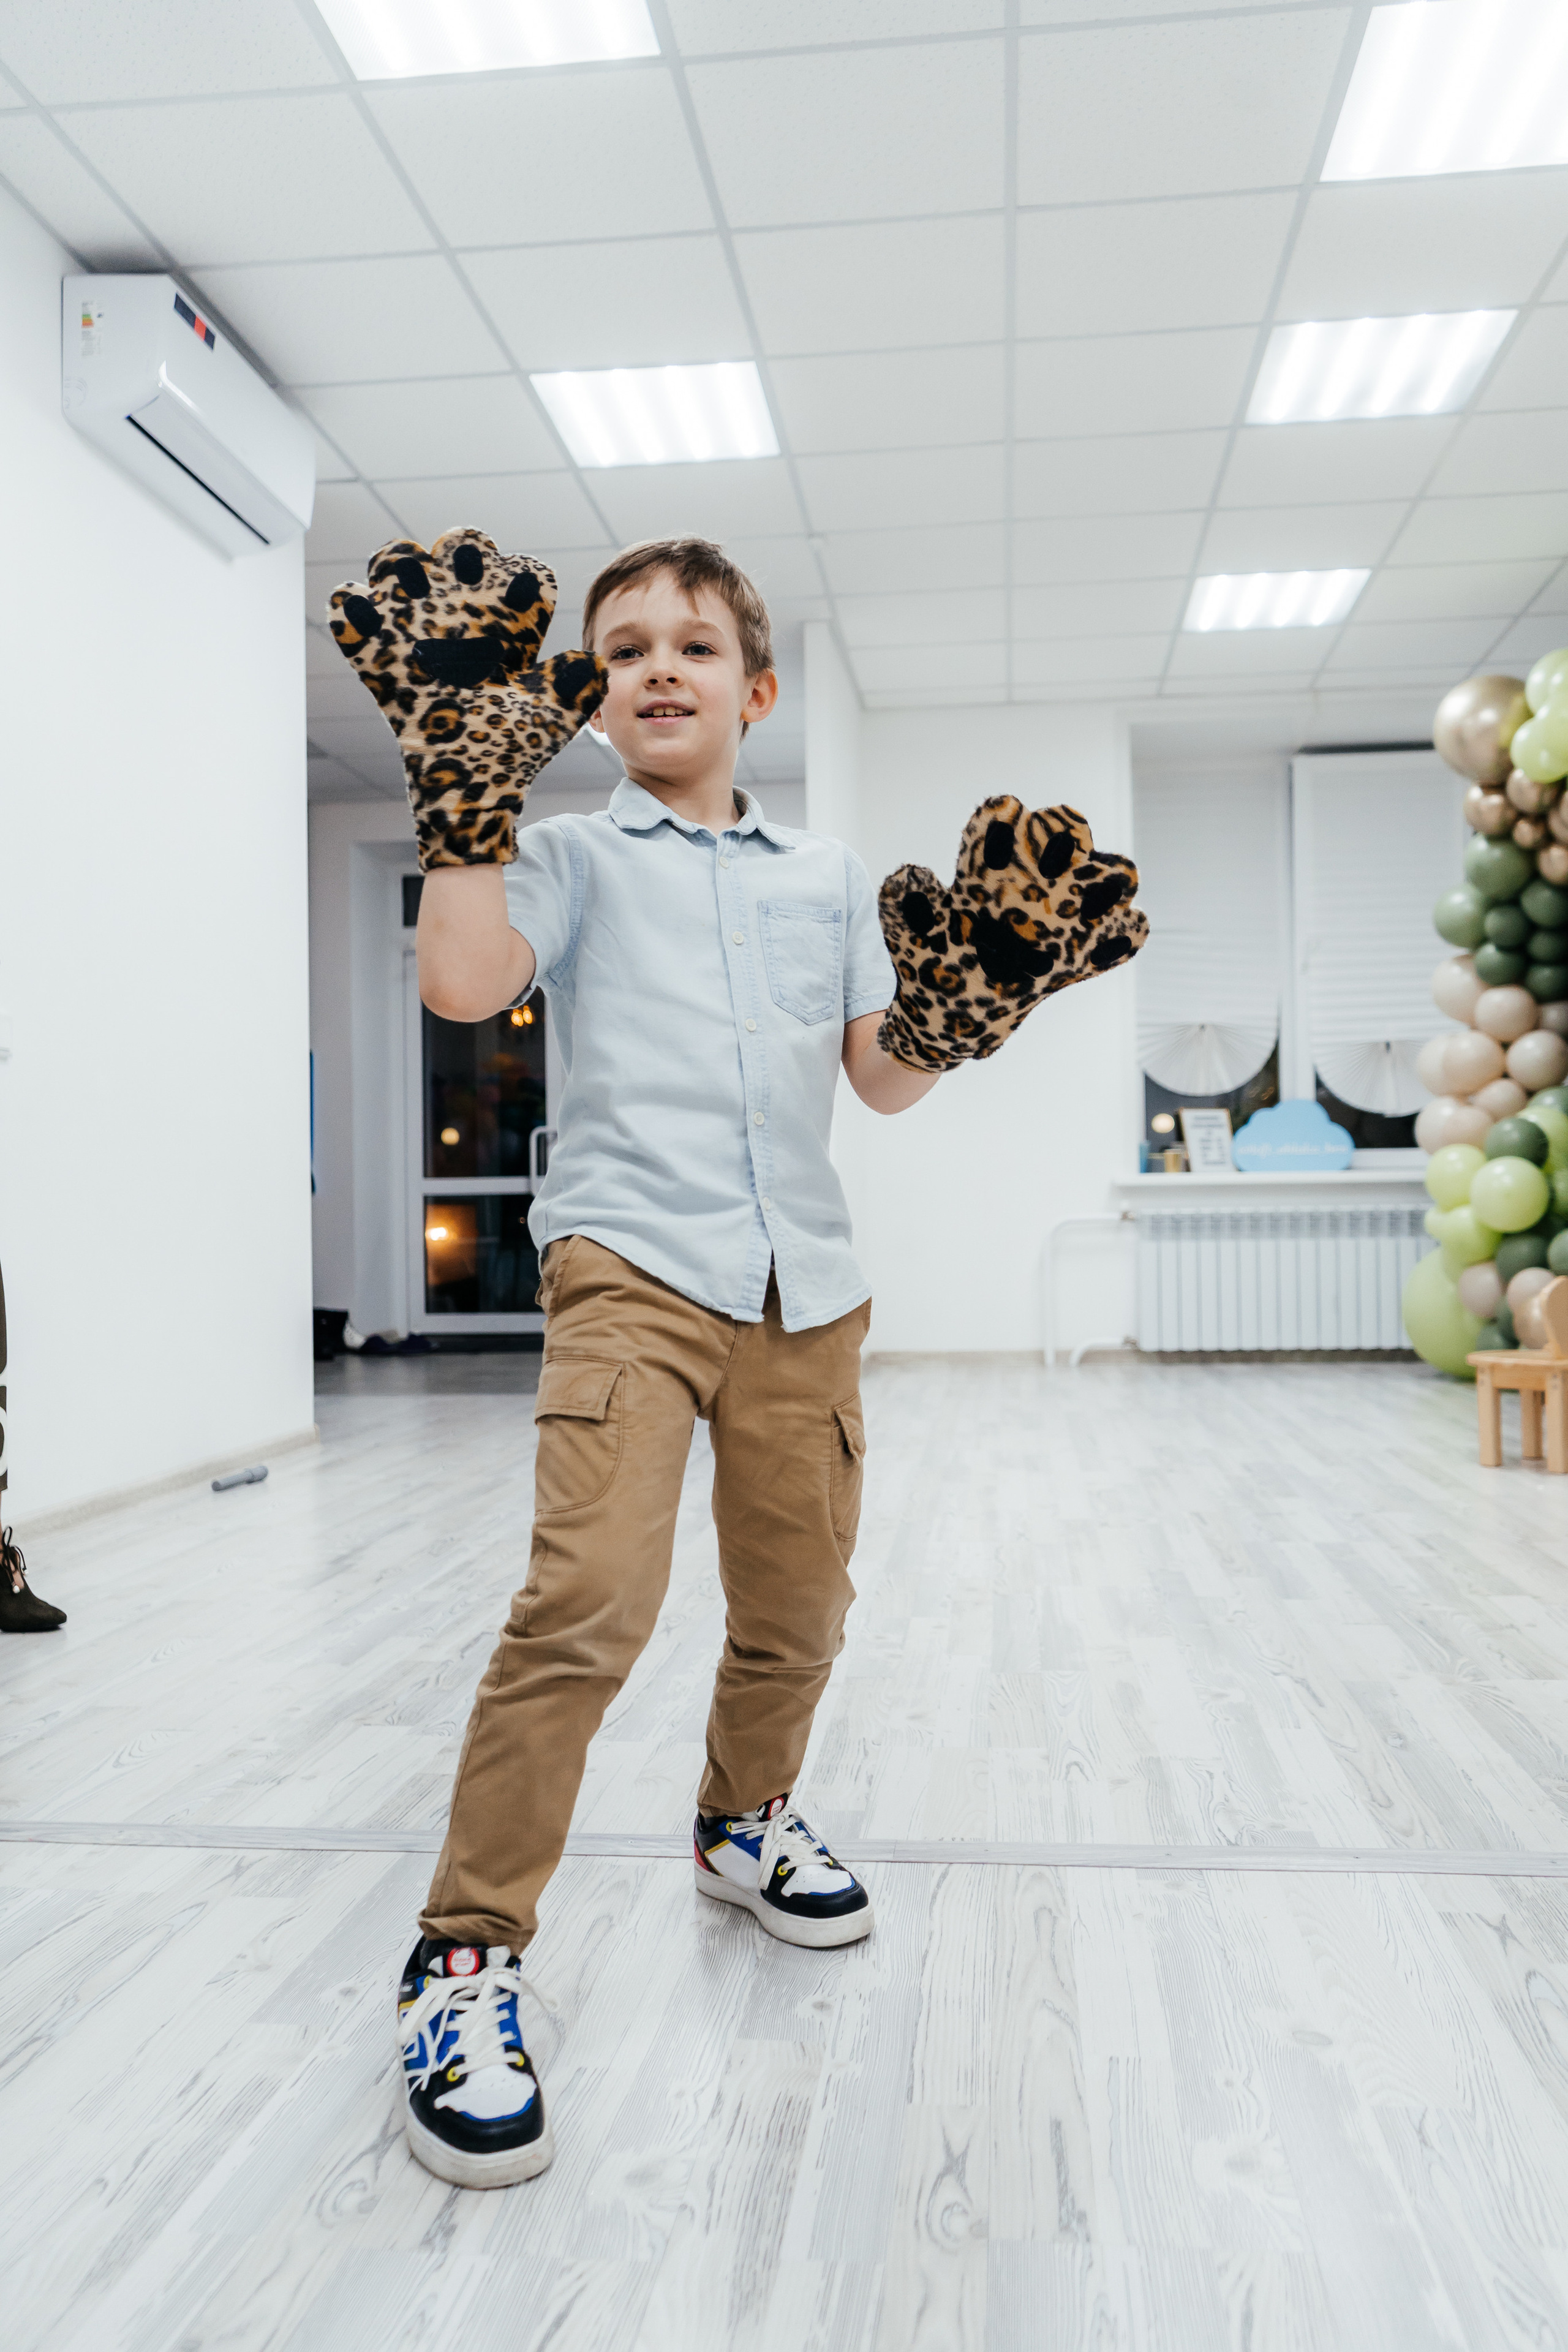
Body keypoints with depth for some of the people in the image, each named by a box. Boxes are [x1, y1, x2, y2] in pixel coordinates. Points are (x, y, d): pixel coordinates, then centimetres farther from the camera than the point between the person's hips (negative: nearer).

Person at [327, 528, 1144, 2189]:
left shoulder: (826, 875, 18)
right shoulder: (574, 856, 8)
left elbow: (886, 1079, 11)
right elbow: (462, 982, -11)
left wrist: (967, 998, -6)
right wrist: (469, 785, -12)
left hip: (802, 1284, 5)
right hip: (629, 1260, -4)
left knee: (797, 1605, 13)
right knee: (589, 1598, -21)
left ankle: (743, 1822, 41)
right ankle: (466, 1953, -5)